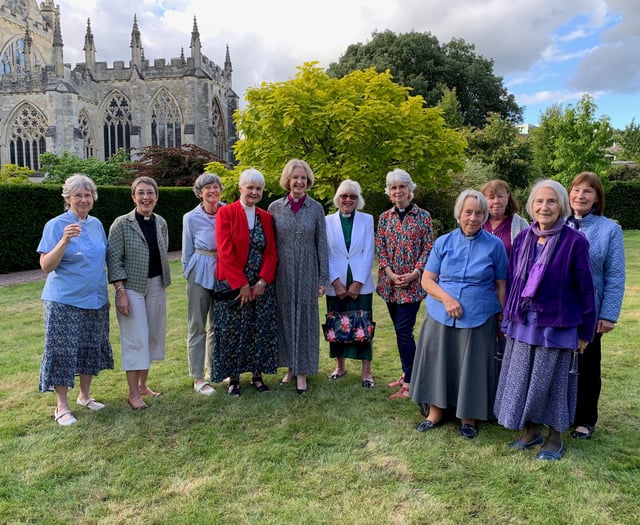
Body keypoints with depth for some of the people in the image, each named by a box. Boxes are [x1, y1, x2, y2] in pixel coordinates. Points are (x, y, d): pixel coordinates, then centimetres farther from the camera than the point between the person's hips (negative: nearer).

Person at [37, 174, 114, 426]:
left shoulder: (96, 224, 7)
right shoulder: (56, 225, -10)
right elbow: (46, 266, -15)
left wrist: (105, 294, 15)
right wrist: (64, 241, -30)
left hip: (95, 300, 6)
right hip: (64, 301, -6)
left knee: (91, 349, 14)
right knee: (63, 352, 0)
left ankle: (85, 395, 30)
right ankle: (61, 406, 13)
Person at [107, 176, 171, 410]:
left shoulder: (161, 223, 5)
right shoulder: (121, 223, -9)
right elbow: (114, 260, -11)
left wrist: (162, 282, 10)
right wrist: (121, 292, -16)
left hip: (156, 286, 5)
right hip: (132, 287, -5)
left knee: (153, 336, 10)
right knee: (135, 339, -3)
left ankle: (143, 384, 25)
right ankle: (133, 393, 9)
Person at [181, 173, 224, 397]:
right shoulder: (191, 218, -2)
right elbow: (187, 252, 6)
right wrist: (189, 275, 8)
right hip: (200, 275, -2)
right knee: (197, 326, 3)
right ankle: (198, 378, 13)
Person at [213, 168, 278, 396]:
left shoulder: (266, 217, 8)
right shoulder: (226, 213, -6)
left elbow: (272, 253, 5)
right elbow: (225, 252, -12)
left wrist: (262, 281, -9)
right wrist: (242, 285, -15)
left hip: (261, 286, 4)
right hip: (233, 286, -4)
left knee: (261, 332, 9)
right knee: (232, 333, 4)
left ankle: (257, 375, 23)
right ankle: (233, 378, 18)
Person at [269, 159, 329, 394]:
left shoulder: (316, 208, -1)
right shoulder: (275, 207, 1)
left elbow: (321, 244, 1)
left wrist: (323, 278, -1)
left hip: (307, 272, -1)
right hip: (282, 273, 1)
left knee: (305, 317, 4)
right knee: (285, 317, 8)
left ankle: (302, 371, 16)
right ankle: (290, 366, 24)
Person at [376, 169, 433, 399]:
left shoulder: (423, 216, -1)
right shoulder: (385, 217, 8)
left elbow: (428, 249, -3)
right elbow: (380, 249, 5)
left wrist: (414, 273, -14)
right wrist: (391, 273, -8)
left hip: (413, 283, -4)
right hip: (390, 283, 4)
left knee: (404, 331, -9)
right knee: (401, 330, 11)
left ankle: (409, 384, 0)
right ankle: (407, 374, 24)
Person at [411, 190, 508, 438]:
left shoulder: (495, 245, 0)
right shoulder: (443, 242, 3)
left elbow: (501, 286, 3)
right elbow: (427, 280, 2)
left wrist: (502, 319, 0)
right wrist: (447, 298, -15)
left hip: (479, 319, -1)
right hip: (440, 316, 2)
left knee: (472, 367, 6)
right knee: (438, 362, 6)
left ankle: (468, 417, 26)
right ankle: (436, 412, 26)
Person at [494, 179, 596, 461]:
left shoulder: (575, 241, -11)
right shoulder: (523, 239, 2)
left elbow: (584, 289, -7)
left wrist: (585, 331, -4)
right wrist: (507, 320, 9)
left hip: (557, 325, -4)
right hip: (523, 323, 5)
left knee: (552, 381, 8)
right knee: (522, 380, 13)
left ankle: (555, 438, 29)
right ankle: (531, 431, 33)